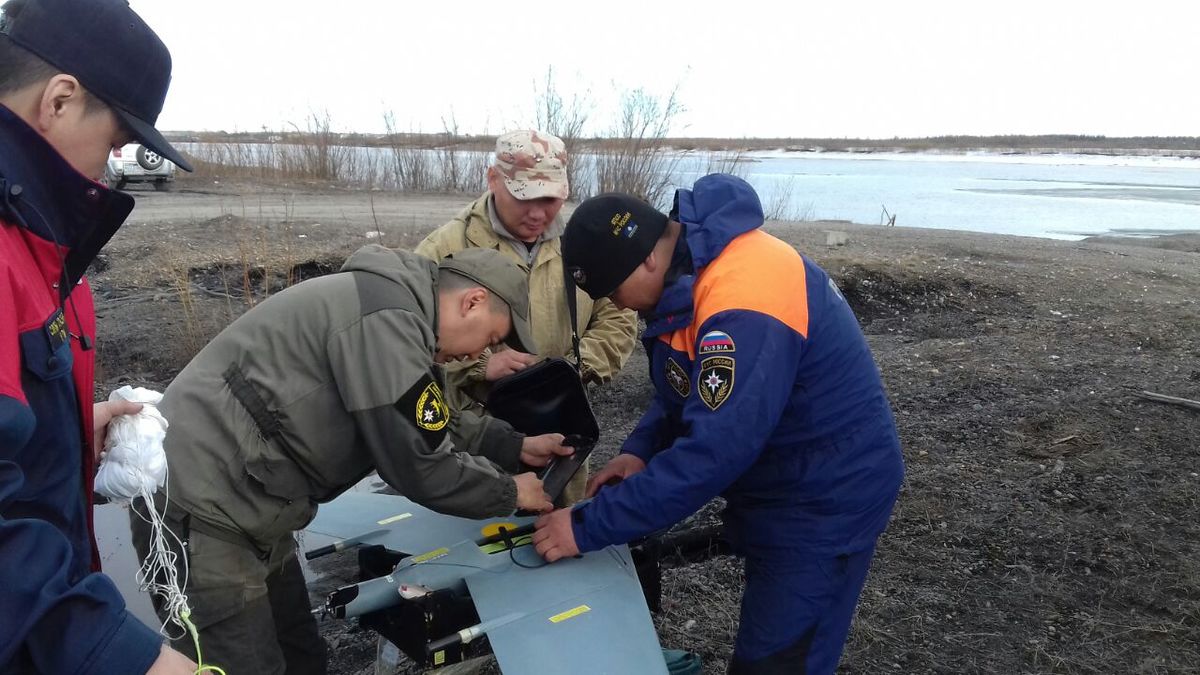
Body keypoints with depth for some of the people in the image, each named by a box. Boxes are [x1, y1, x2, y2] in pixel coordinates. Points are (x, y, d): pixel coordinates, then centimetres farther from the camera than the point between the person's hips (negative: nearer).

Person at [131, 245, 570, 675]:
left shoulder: (394, 302, 10)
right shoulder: (387, 317, -23)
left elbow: (428, 427, 20)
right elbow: (419, 466, -21)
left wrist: (514, 447, 19)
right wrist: (509, 492, -5)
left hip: (242, 503, 10)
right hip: (199, 513, -10)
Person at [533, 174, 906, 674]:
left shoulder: (742, 306, -33)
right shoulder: (687, 264, -1)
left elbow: (711, 453, -35)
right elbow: (686, 386, 10)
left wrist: (587, 527, -28)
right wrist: (641, 449, -7)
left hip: (825, 496, -9)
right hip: (776, 478, 9)